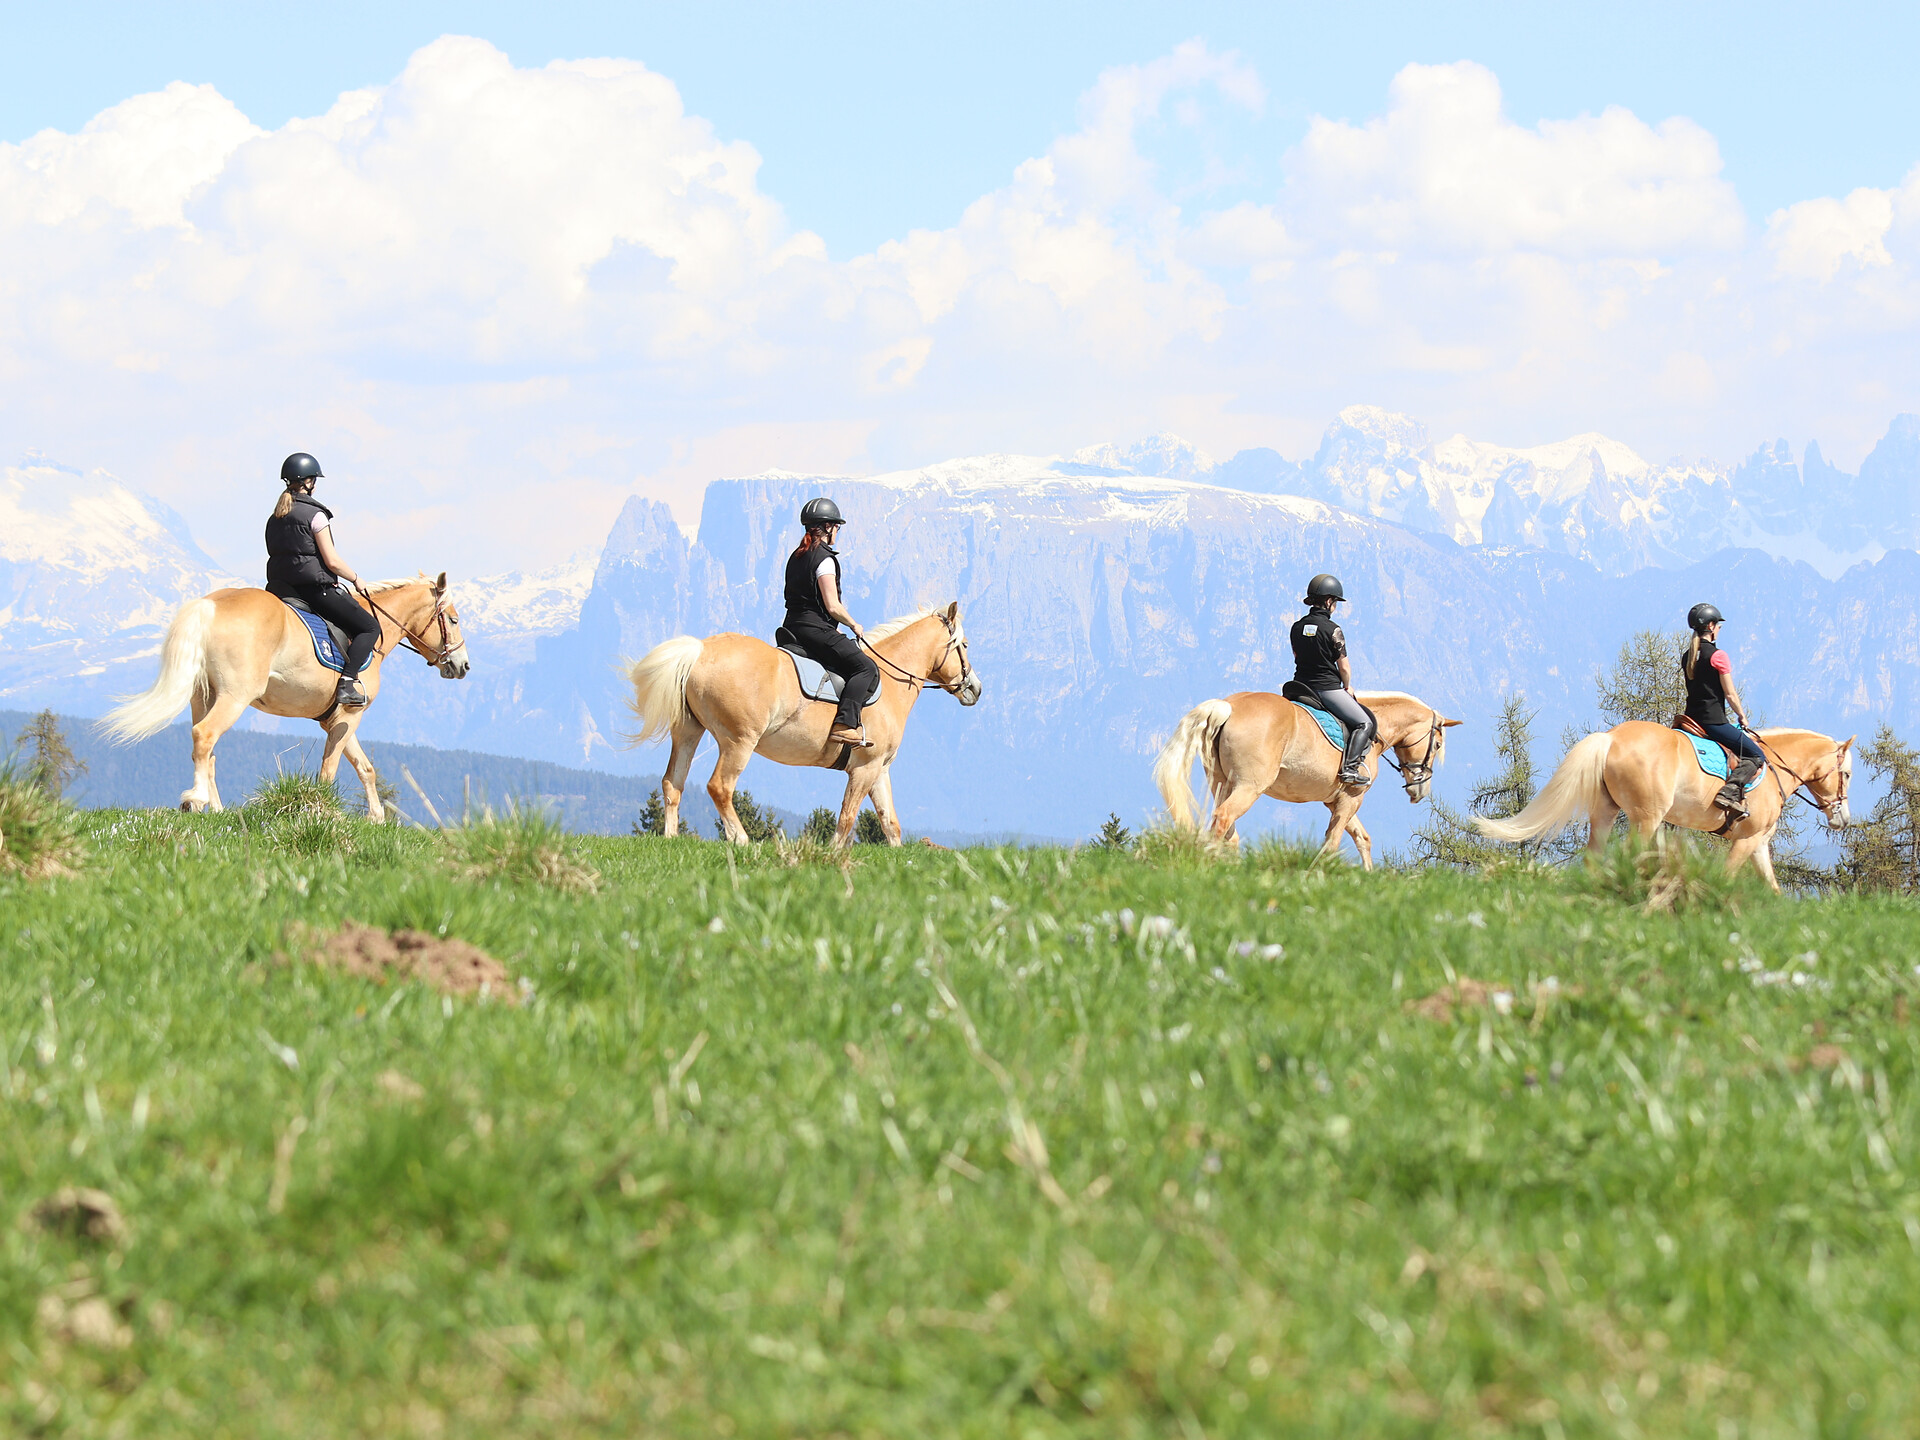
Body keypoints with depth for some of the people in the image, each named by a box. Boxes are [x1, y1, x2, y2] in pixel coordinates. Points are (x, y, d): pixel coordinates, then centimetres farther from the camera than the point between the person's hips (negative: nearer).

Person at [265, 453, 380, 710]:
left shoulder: (275, 518, 11)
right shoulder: (315, 514, -11)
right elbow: (332, 561, -15)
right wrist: (356, 580, 3)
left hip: (283, 589, 8)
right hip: (316, 588, -7)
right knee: (369, 627, 0)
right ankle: (348, 681, -18)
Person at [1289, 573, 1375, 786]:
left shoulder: (1297, 627, 6)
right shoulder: (1332, 629, -13)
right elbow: (1344, 667, -10)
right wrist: (1347, 687, 10)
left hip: (1301, 686, 7)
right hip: (1328, 687, -7)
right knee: (1365, 723, 2)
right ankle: (1349, 767, -14)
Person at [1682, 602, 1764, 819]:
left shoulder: (1687, 657, 12)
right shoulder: (1717, 655, -11)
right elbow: (1730, 694, -10)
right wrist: (1743, 717, 6)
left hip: (1692, 717, 8)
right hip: (1714, 720, -8)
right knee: (1757, 756, -4)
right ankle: (1731, 792, -24)